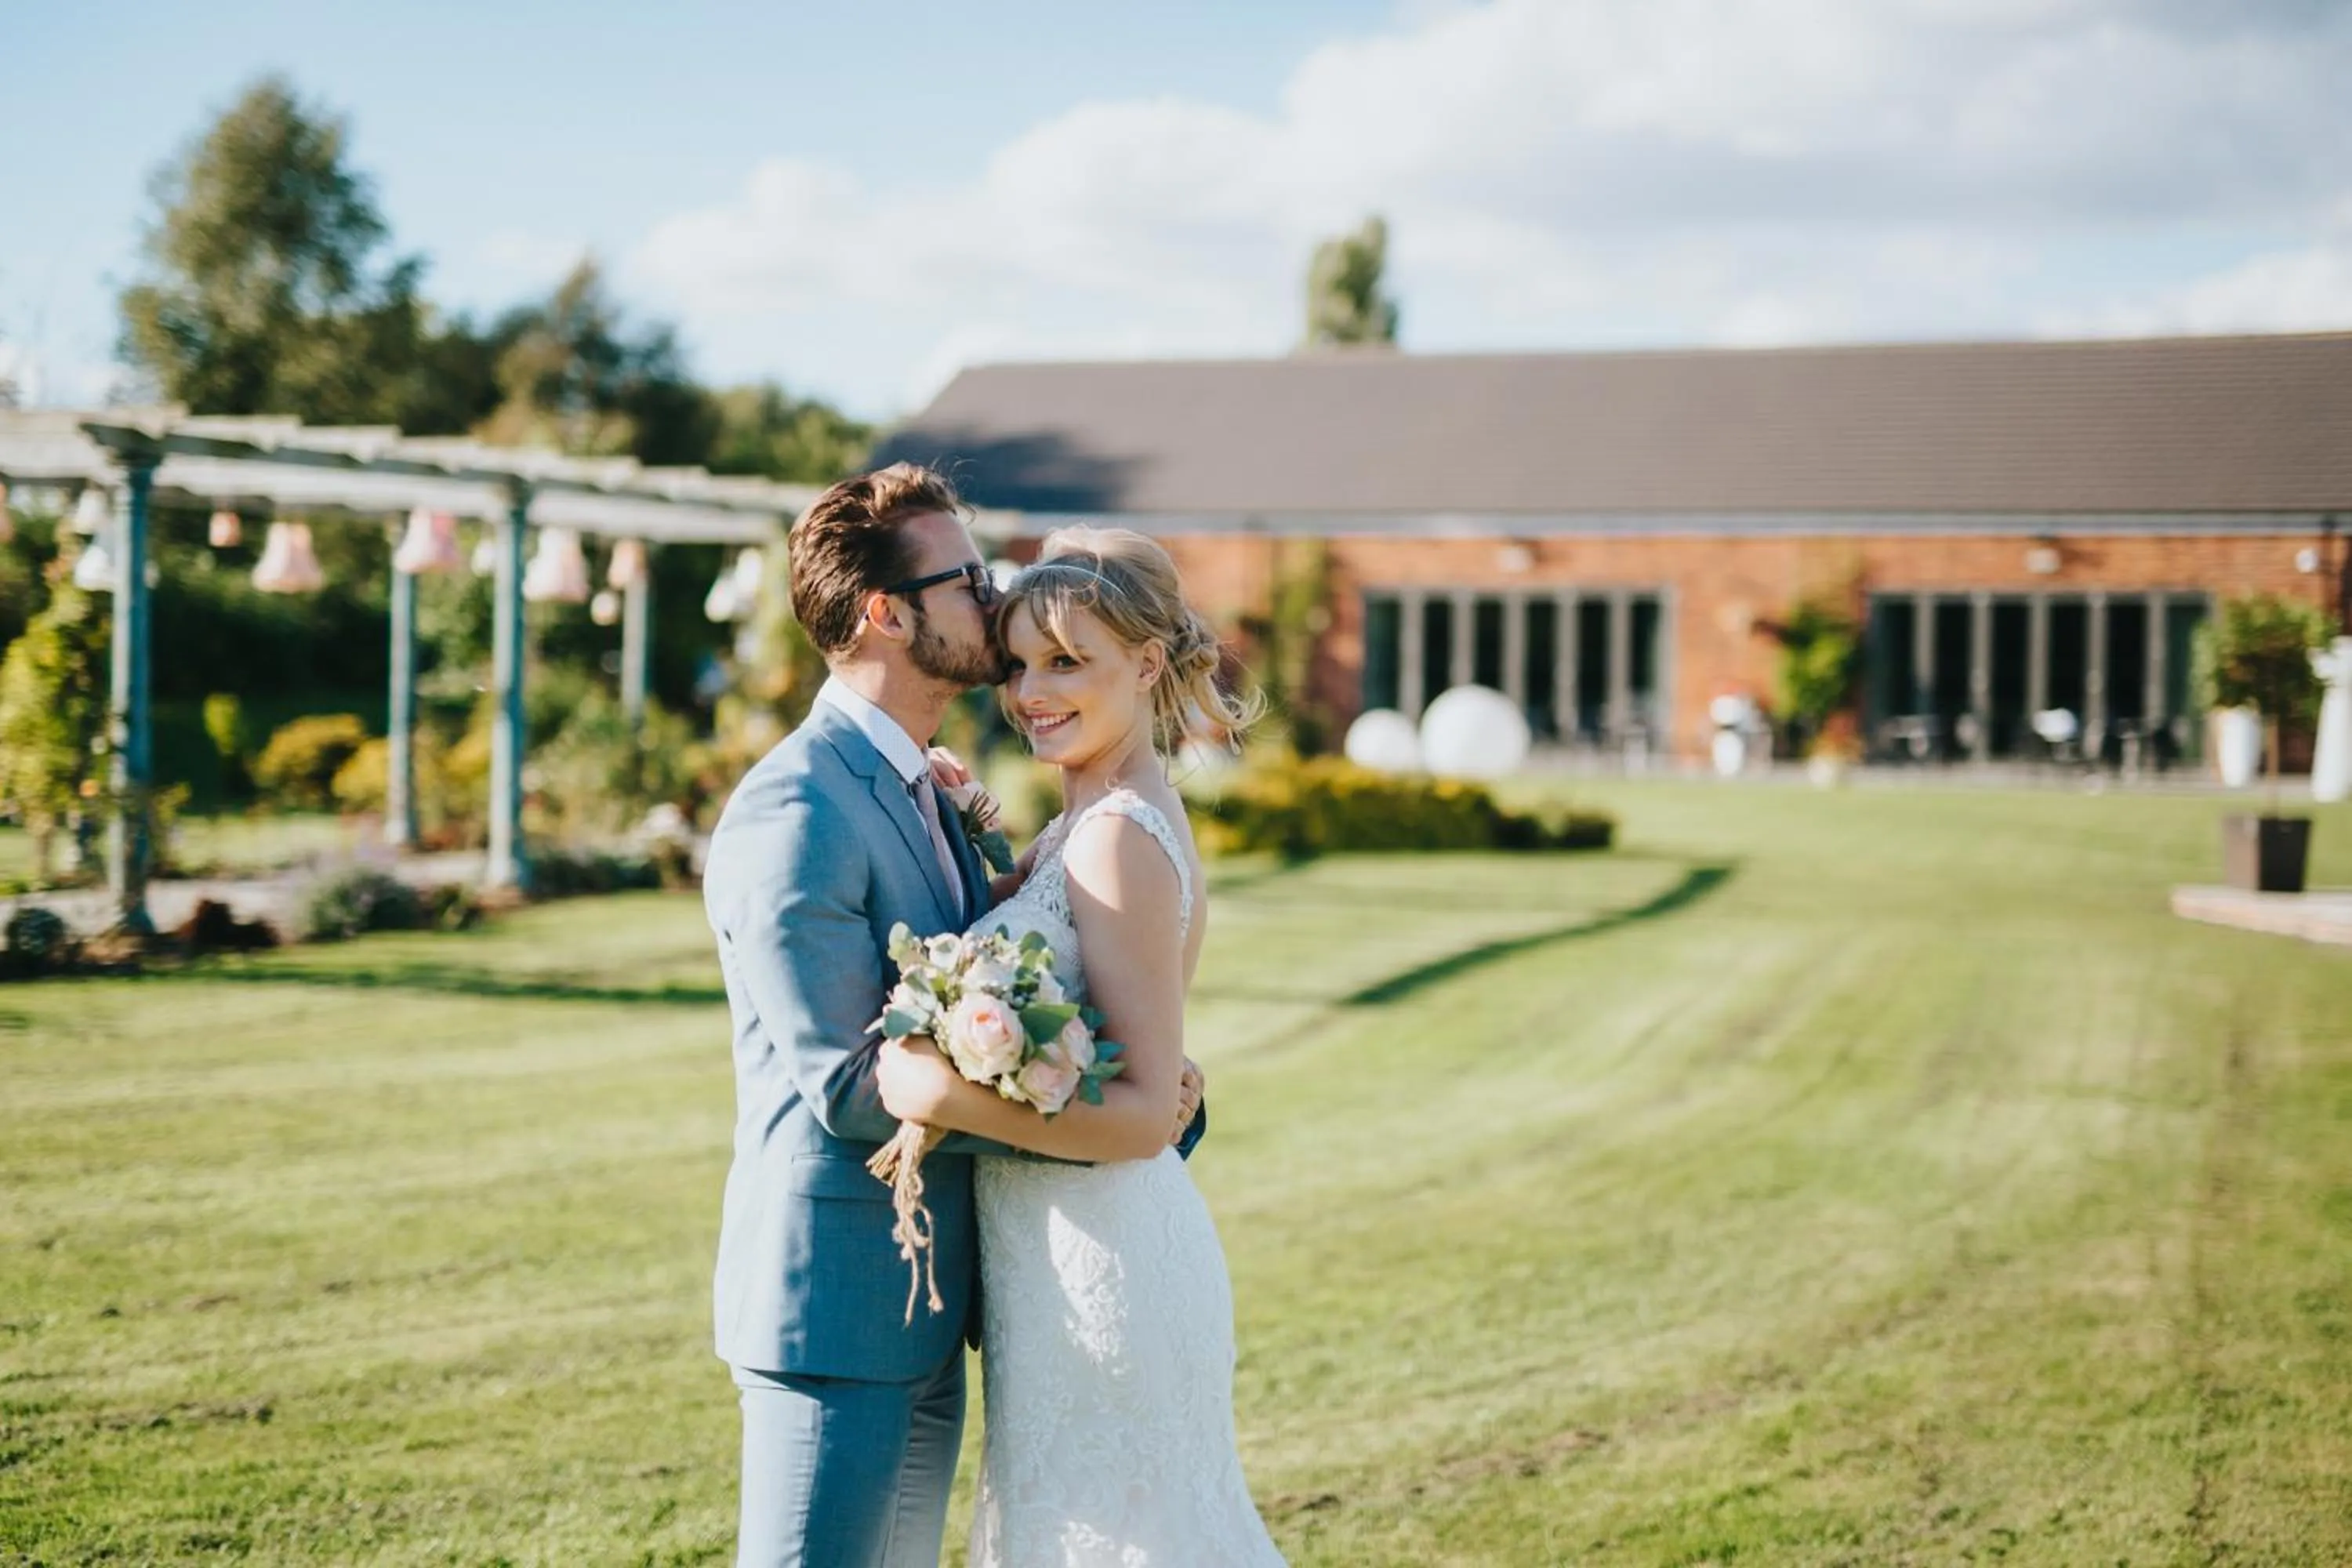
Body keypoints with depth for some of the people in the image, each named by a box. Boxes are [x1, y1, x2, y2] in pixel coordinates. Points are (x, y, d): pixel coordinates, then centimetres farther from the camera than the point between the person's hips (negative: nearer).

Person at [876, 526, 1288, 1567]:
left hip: (1096, 1264, -9)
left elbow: (1145, 1111, -21)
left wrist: (950, 1099, -29)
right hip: (1066, 1246, 9)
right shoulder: (1081, 825, 9)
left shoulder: (1121, 838, -19)